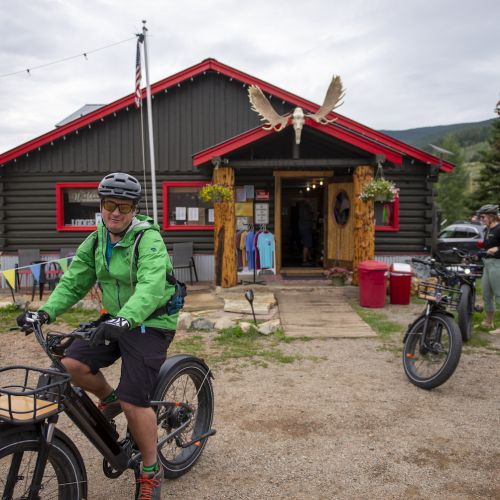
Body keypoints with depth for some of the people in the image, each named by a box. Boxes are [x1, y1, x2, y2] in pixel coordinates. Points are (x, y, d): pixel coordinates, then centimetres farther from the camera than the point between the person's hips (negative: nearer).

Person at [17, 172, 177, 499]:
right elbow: (73, 282, 0)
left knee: (134, 402, -13)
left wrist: (126, 319, -52)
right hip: (116, 320, 6)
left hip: (150, 324, -6)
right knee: (72, 363, -13)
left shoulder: (148, 239, -19)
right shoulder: (96, 241, 3)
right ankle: (109, 398, 19)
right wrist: (46, 312, -16)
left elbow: (150, 287, -35)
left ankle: (151, 471, 12)